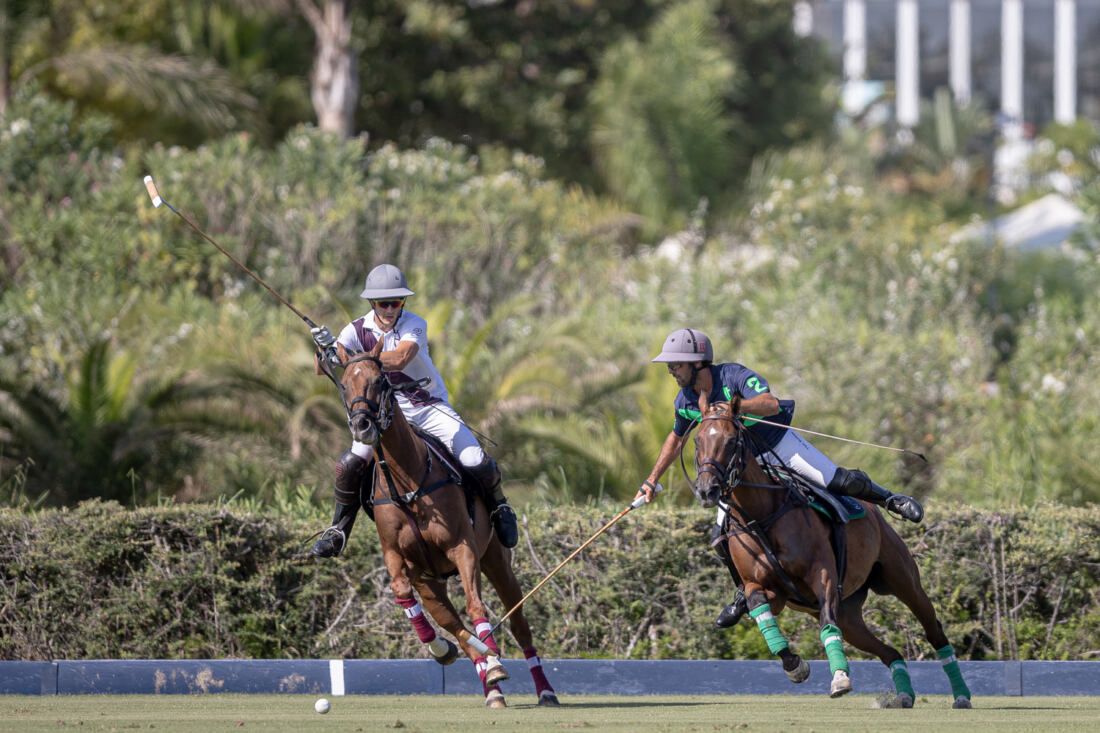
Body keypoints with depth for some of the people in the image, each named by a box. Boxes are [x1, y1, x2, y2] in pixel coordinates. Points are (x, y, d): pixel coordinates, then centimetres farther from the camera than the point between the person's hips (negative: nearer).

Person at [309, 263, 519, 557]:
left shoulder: (414, 324, -18)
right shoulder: (358, 330, -10)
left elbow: (399, 358, -38)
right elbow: (322, 370, -18)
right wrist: (325, 349, -42)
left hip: (431, 406, -1)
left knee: (477, 463, -14)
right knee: (349, 465, -21)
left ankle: (499, 508, 20)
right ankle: (338, 531, 1)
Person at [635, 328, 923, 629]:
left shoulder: (734, 376, -25)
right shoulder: (685, 402, -7)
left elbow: (770, 404, -42)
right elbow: (676, 439, 13)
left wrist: (727, 406, -54)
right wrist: (652, 479, 10)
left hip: (780, 445, -5)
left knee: (841, 482, -15)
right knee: (722, 537, -5)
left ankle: (890, 500, 13)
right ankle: (746, 592, 16)